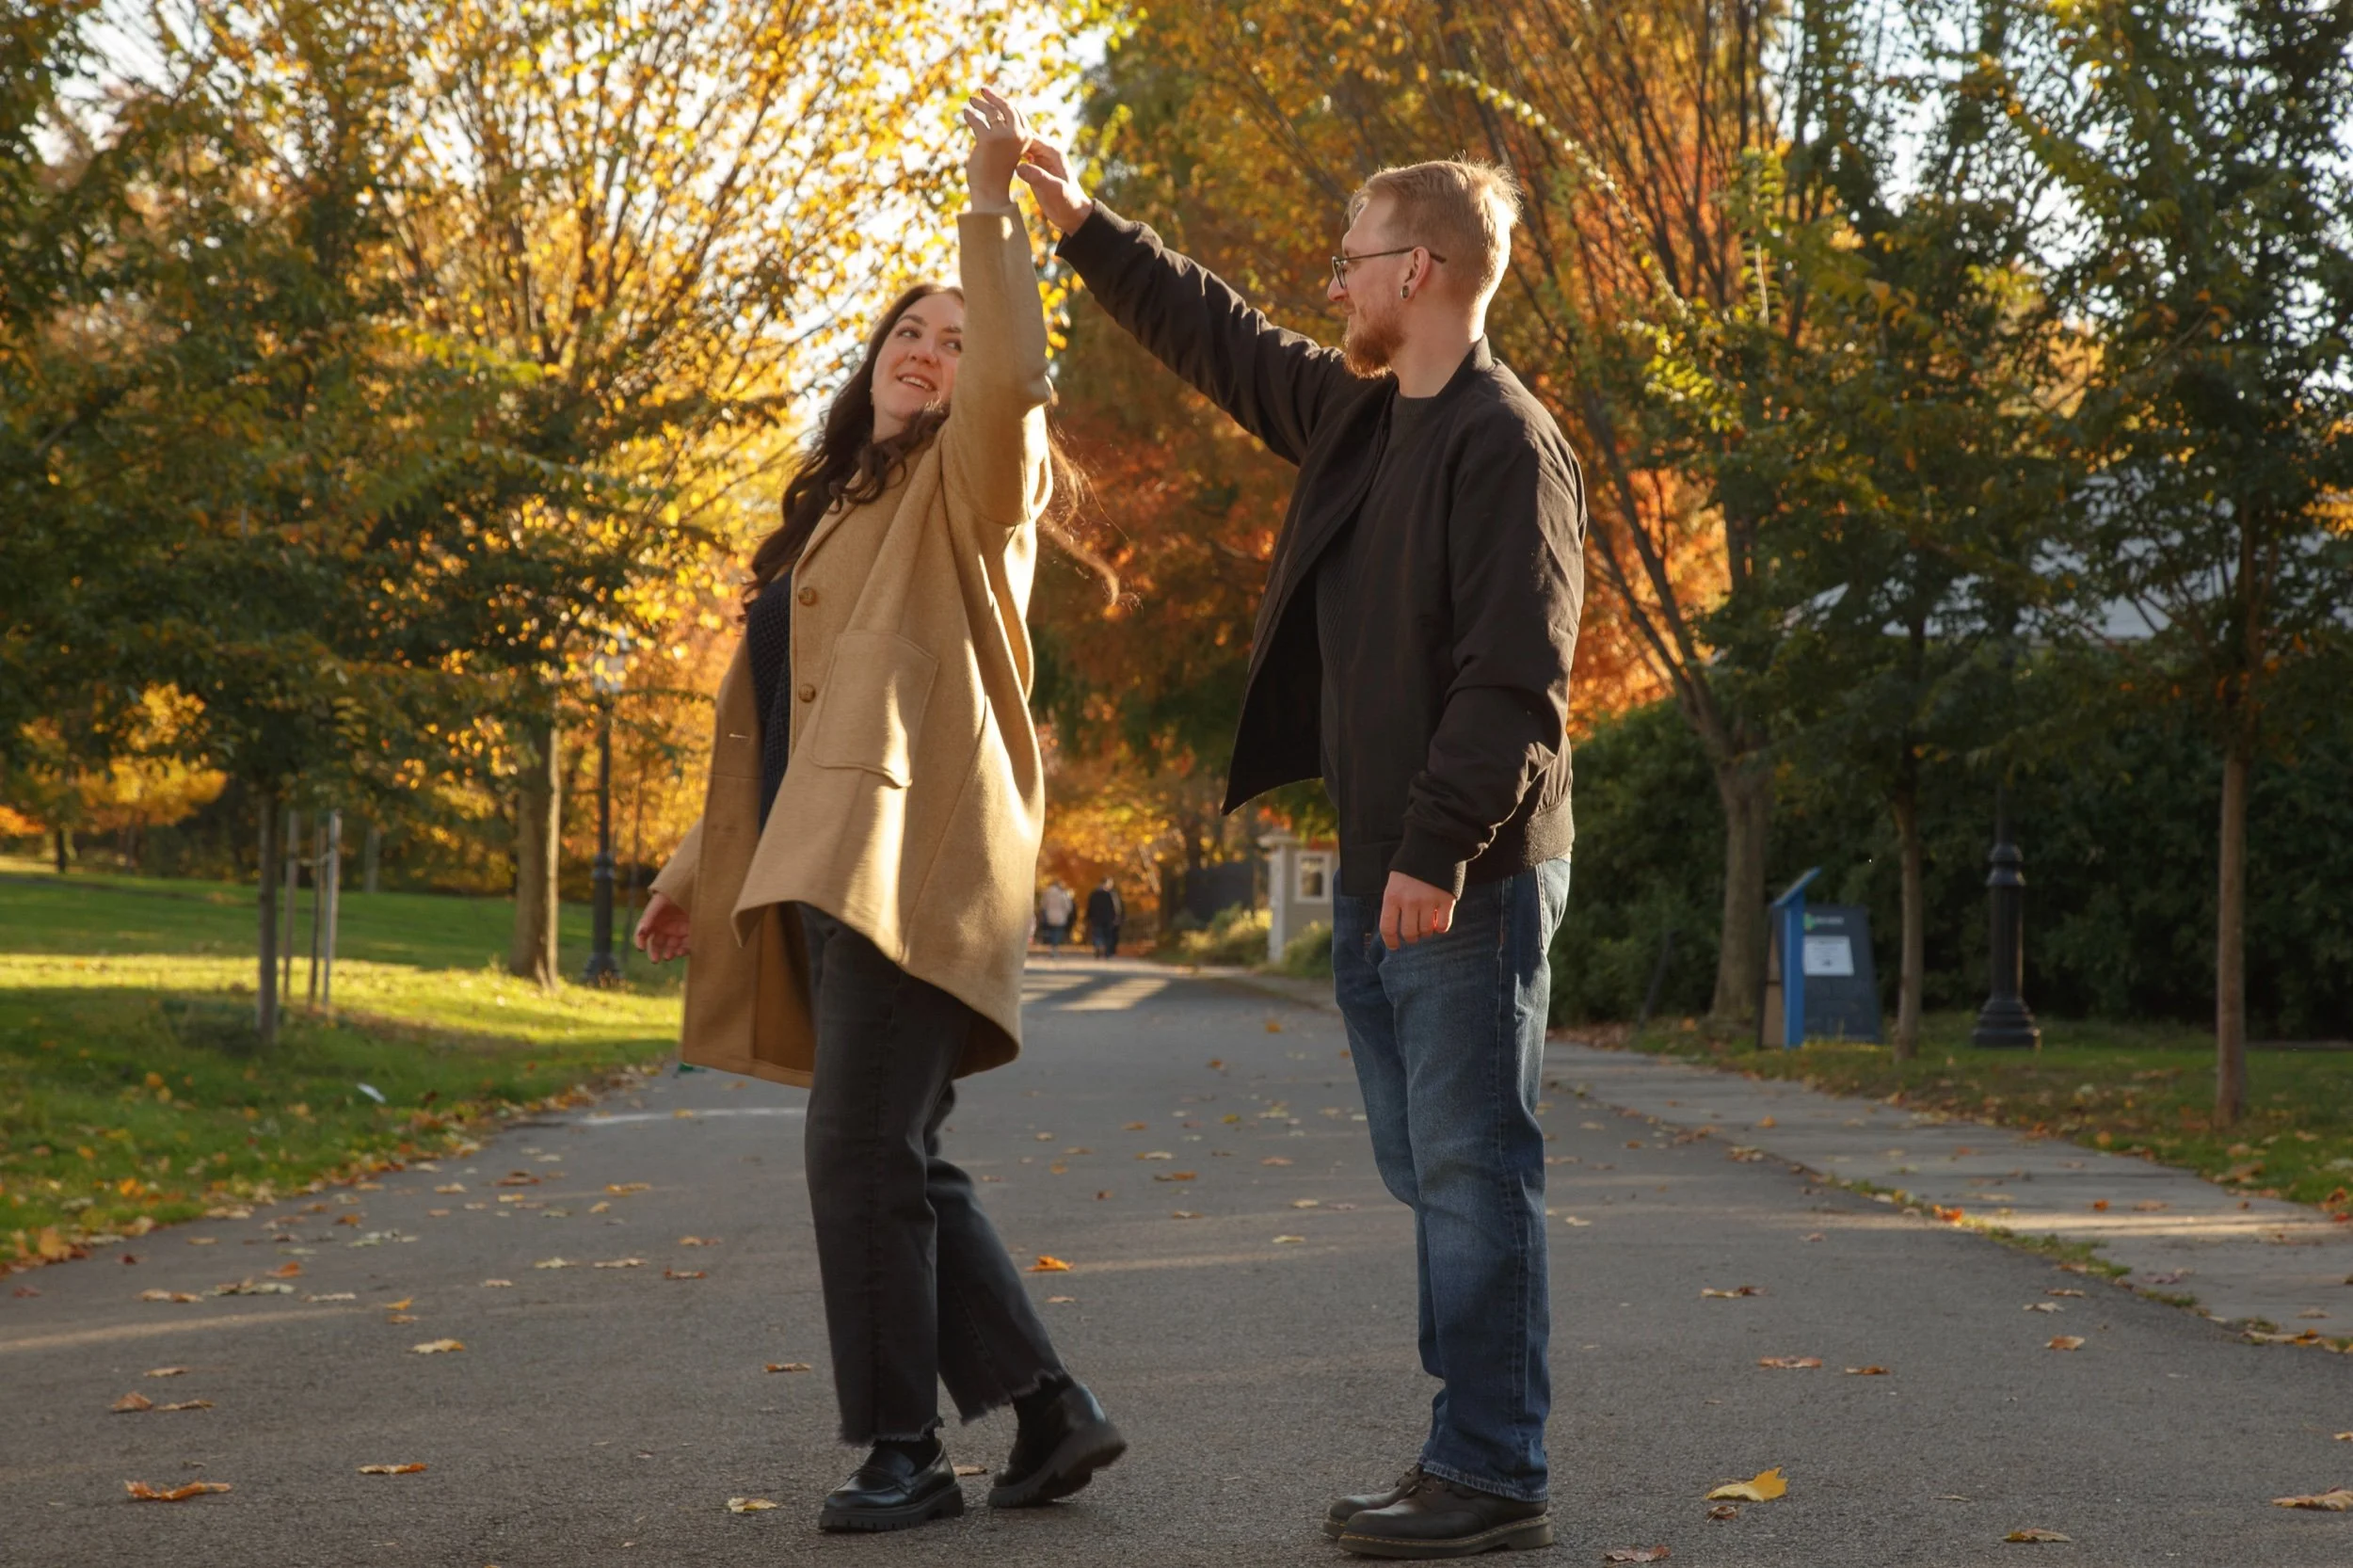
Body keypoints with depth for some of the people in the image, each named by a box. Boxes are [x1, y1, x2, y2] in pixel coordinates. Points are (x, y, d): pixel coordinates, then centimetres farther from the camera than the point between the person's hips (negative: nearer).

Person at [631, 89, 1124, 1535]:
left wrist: (994, 204, -23)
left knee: (863, 1154, -11)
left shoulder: (969, 486, 3)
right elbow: (782, 720, 28)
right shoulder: (835, 516, 26)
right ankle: (1054, 1410, 14)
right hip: (829, 869, 9)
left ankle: (906, 1453, -2)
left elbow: (1017, 379, -21)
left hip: (914, 867, -9)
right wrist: (707, 864, 26)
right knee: (898, 1160, 7)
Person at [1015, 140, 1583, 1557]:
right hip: (1381, 873, 9)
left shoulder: (1506, 442, -13)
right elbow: (1212, 334, 29)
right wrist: (1083, 224, 30)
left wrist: (1439, 850, -23)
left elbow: (1518, 679, -20)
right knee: (1430, 1174, 12)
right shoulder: (1356, 415, 14)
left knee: (1473, 1171, -6)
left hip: (1467, 881, -9)